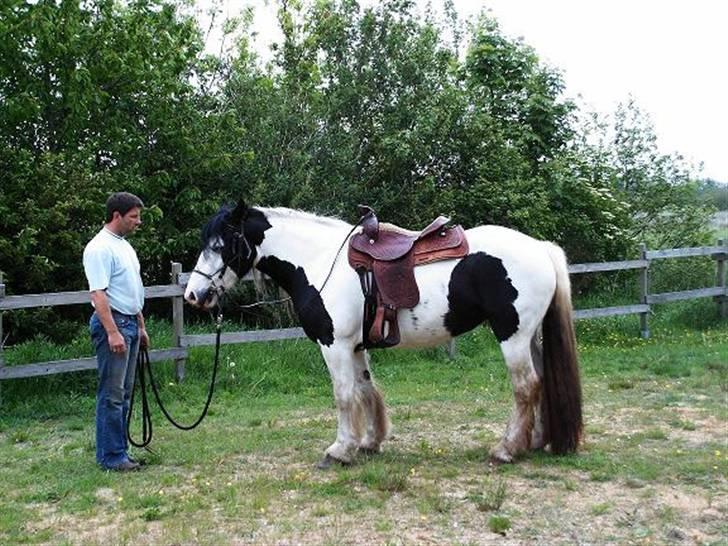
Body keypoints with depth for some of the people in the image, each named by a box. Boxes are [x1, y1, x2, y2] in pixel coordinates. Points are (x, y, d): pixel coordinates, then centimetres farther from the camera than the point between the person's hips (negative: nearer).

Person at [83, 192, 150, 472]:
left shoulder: (125, 245, 16)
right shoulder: (100, 248, -14)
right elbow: (98, 293, -21)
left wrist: (140, 326, 23)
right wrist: (112, 332, -27)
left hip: (130, 323, 10)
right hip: (112, 323, -10)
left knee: (124, 393, 12)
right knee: (112, 394, -6)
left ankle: (118, 450, 20)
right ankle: (111, 456, 0)